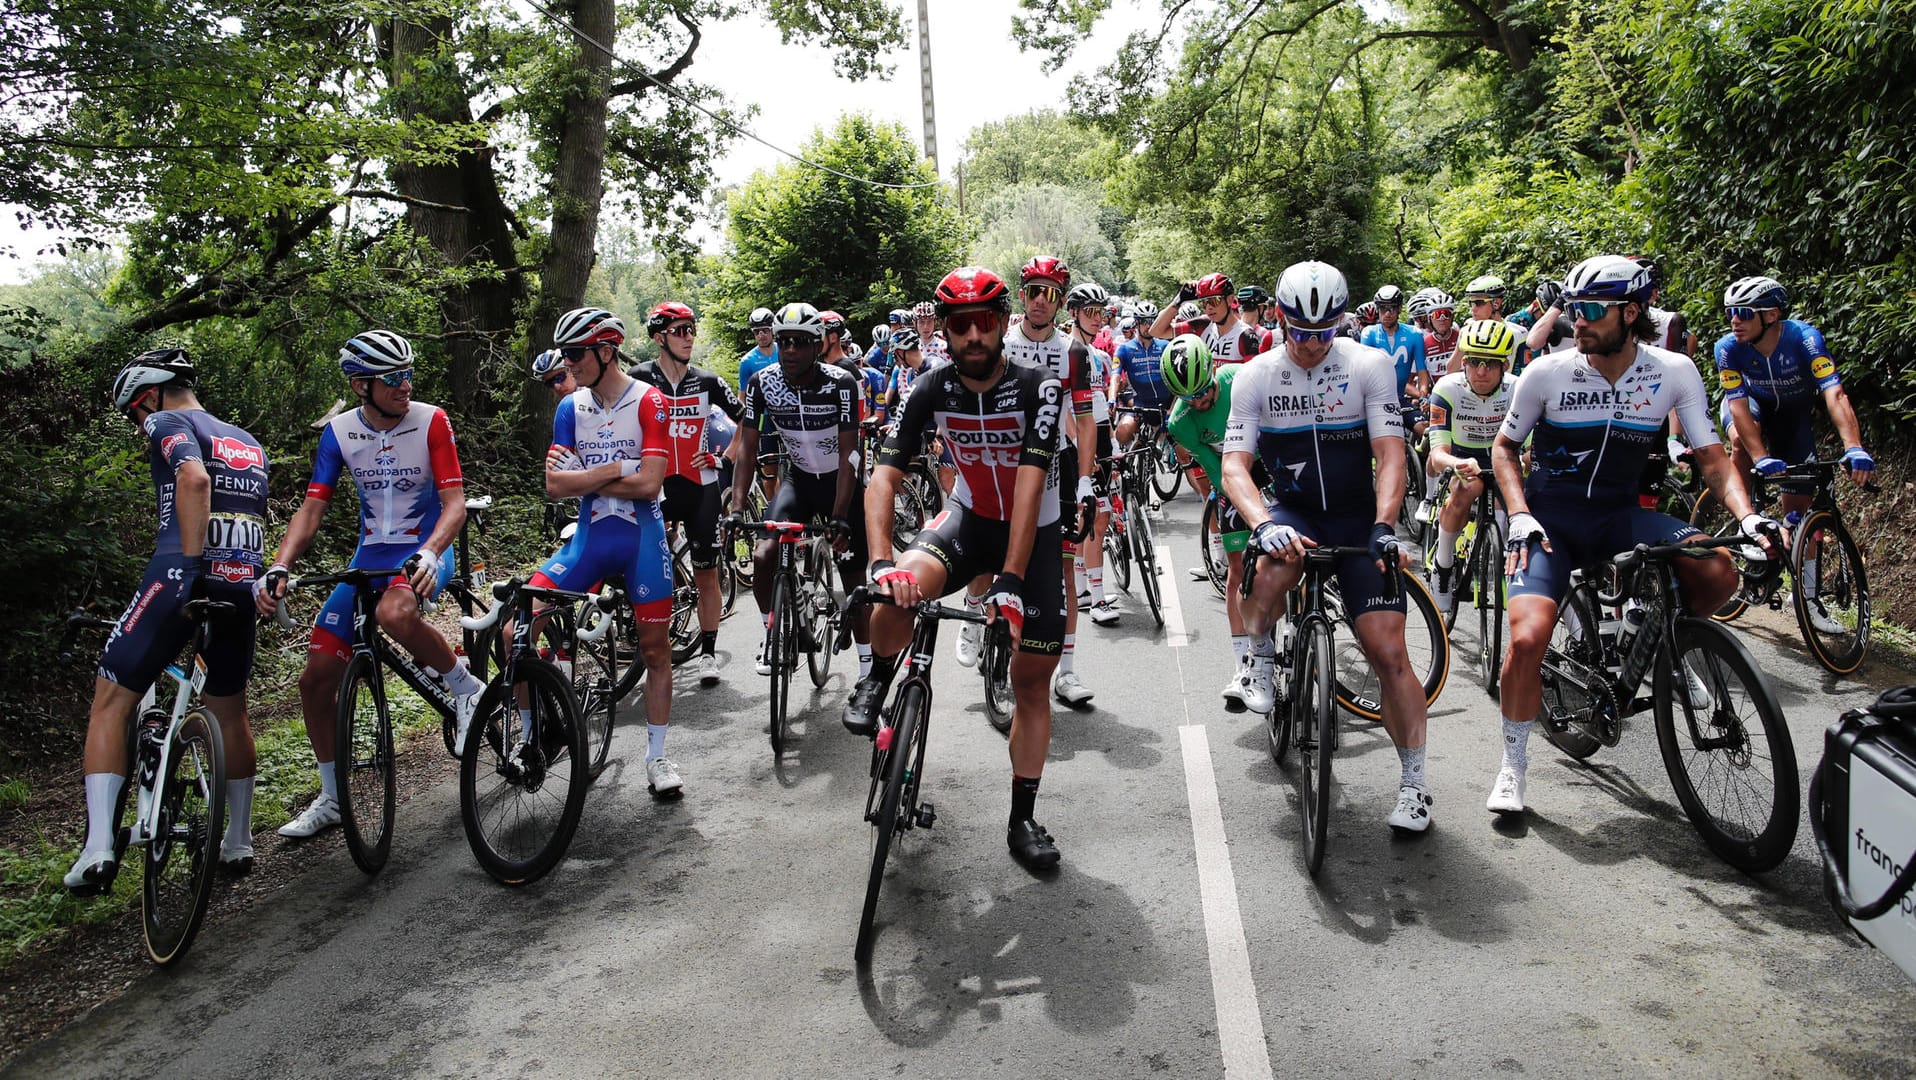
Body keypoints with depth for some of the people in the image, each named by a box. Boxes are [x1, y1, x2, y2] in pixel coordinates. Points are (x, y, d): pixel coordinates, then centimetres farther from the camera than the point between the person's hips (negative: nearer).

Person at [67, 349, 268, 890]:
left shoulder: (169, 423, 2)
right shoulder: (248, 443, 24)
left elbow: (194, 479, -19)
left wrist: (191, 567, -19)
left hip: (182, 575, -6)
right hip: (242, 584, 7)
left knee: (111, 703, 4)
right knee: (229, 711, 19)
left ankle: (98, 847, -5)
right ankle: (238, 843, 25)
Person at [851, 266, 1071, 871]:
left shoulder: (1038, 388, -23)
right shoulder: (932, 390, -15)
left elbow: (1028, 485, -31)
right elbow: (884, 476, -22)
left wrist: (1011, 579, -40)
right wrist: (882, 562, -38)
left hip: (1035, 530, -1)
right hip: (970, 518, 1)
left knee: (1032, 681, 1)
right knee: (900, 591, -33)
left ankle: (1022, 820, 17)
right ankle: (878, 681, 0)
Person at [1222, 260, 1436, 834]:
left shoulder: (1369, 365, -9)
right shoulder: (1256, 376, -6)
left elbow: (1390, 455, -13)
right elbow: (1235, 464, -14)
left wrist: (1383, 527, -30)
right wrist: (1262, 524, -33)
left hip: (1357, 514, 0)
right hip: (1291, 511, 1)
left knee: (1388, 651, -10)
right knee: (1275, 566, -37)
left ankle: (1413, 784, 5)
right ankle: (1260, 662, -4)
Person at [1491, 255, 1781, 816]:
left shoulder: (1674, 372, -6)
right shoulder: (1546, 373, -10)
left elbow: (1712, 456, -1)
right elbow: (1504, 447, 3)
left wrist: (1748, 516, -19)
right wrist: (1520, 516, -11)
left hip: (1619, 515, 2)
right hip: (1549, 519, -2)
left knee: (1718, 573, -26)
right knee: (1527, 638, -22)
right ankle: (1512, 764, 1)